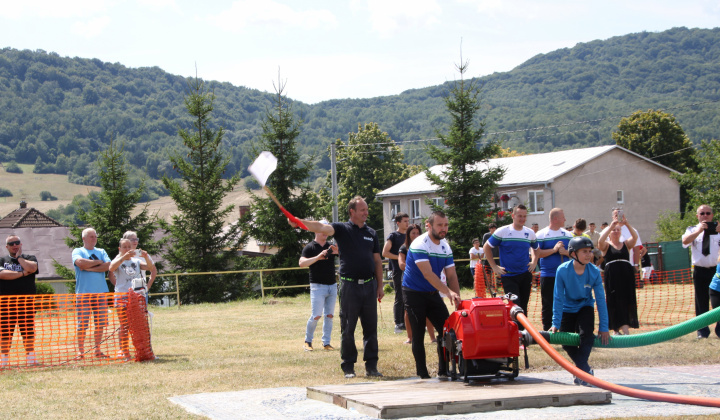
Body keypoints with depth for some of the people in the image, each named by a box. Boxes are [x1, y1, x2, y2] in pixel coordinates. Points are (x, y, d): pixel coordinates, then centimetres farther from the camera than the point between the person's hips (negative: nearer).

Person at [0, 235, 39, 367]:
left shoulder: (30, 258, 11)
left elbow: (32, 268, -12)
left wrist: (19, 257, -1)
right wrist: (22, 273, -9)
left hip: (26, 301, 0)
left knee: (28, 331, 1)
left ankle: (30, 357, 8)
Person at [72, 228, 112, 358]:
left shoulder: (101, 252, 16)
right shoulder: (78, 251, 6)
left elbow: (107, 266, -1)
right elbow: (81, 263, -16)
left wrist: (89, 268, -8)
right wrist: (98, 262, -3)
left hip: (100, 292, 4)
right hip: (83, 292, -4)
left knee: (100, 323, 4)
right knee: (82, 324, -5)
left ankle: (97, 350, 13)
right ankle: (80, 351, 1)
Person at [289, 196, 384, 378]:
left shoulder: (371, 233, 12)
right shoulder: (342, 229, 0)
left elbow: (377, 260, 15)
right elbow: (321, 228, -17)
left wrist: (380, 286, 10)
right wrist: (299, 222, -35)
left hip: (369, 284, 3)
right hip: (349, 285, -3)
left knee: (371, 327, 5)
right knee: (348, 329, 1)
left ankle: (371, 366, 12)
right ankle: (348, 367, 9)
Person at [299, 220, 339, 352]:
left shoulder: (331, 246, 11)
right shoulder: (310, 247, -3)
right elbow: (301, 263, -18)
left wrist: (338, 251, -18)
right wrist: (317, 257, -28)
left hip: (332, 285, 5)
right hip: (318, 286, -5)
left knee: (329, 315, 5)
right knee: (316, 315, -10)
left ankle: (326, 343, 11)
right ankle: (308, 341, 6)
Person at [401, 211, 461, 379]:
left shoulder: (445, 246, 3)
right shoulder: (419, 245, -20)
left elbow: (451, 275, 1)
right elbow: (428, 274, -30)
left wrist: (457, 298, -14)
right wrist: (449, 292, -39)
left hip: (432, 294, 7)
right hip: (414, 294, -7)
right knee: (418, 335, -4)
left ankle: (444, 370, 6)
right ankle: (422, 374, 4)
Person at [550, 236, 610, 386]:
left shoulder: (594, 272, -21)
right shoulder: (563, 270, -26)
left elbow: (600, 300, -16)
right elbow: (558, 298, -20)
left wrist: (604, 327, -17)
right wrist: (556, 323, -22)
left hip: (585, 307, 0)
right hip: (567, 309, 0)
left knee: (586, 335, -23)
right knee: (566, 343, -4)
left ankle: (581, 370, -15)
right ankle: (586, 369, 15)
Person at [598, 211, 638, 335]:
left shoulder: (626, 244, 11)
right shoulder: (606, 245, 5)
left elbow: (635, 237, -7)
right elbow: (601, 240, -18)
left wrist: (626, 224, -21)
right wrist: (611, 225, -23)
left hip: (626, 276, 3)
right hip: (612, 277, -3)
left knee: (627, 302, 1)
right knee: (615, 302, -5)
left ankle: (625, 330, 6)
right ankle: (616, 329, -6)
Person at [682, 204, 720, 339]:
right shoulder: (693, 230, 8)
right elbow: (685, 241, -13)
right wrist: (699, 230, -26)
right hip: (700, 271, 0)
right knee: (701, 301, 4)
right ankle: (703, 330, 12)